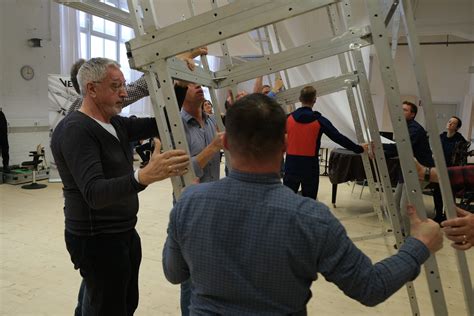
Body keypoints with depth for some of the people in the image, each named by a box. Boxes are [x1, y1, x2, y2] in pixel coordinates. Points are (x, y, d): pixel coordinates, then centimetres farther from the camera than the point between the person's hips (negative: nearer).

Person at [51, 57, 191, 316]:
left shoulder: (116, 124, 7)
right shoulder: (75, 130, -20)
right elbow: (94, 193, -32)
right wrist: (144, 176, -48)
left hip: (124, 232, 8)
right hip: (97, 239, -8)